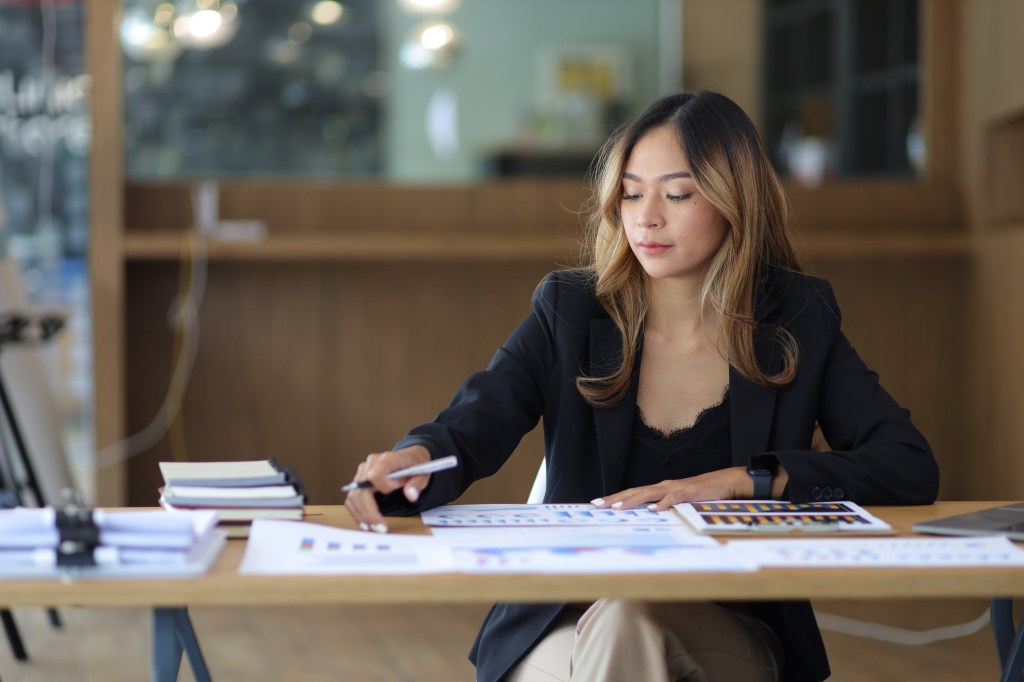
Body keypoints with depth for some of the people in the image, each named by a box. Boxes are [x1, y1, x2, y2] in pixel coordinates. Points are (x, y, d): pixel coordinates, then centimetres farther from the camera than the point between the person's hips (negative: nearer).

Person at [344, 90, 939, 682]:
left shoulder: (797, 321, 2)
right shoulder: (570, 312, 3)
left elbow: (913, 468, -5)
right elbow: (466, 431, -11)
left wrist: (739, 481, -16)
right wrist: (414, 459, -37)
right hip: (565, 627, 1)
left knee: (624, 623, -32)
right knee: (617, 626, -33)